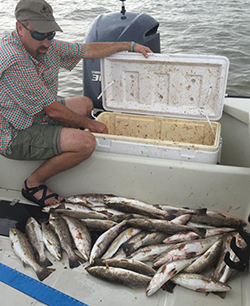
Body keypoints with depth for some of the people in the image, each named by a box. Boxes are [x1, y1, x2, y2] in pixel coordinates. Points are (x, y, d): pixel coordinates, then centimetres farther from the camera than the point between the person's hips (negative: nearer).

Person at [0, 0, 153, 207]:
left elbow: (88, 50, 7)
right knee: (86, 142, -27)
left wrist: (130, 46, 10)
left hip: (38, 116, 10)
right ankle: (33, 183, -6)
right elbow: (53, 110, -25)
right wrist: (90, 124, -12)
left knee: (85, 104, 20)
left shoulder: (46, 46, -1)